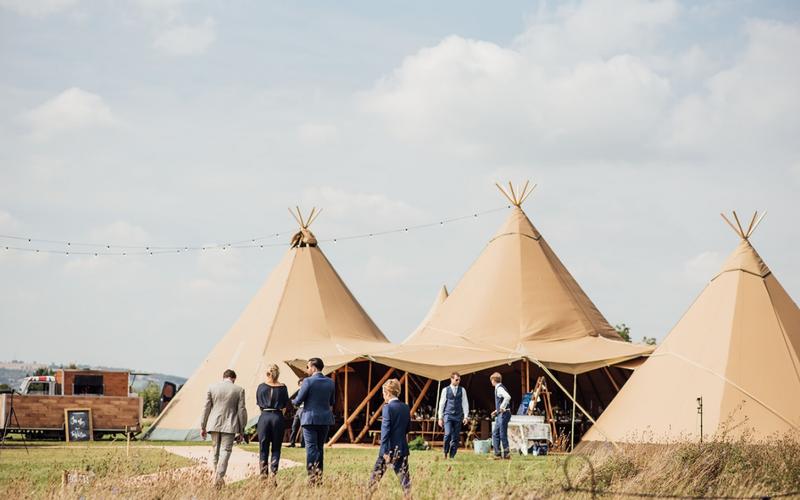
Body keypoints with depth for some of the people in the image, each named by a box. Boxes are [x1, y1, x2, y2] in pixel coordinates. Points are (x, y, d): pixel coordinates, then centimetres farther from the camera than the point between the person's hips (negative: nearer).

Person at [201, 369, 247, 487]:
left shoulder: (212, 388, 3)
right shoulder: (239, 390, -2)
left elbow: (206, 408, 4)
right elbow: (241, 411, -1)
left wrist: (202, 427, 10)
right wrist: (241, 430, 5)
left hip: (214, 424, 2)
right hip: (229, 426, -2)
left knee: (216, 450, 15)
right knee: (225, 451, -2)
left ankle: (217, 476, 21)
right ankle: (219, 477, -13)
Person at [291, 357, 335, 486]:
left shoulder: (308, 381, -12)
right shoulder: (330, 382, 5)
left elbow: (298, 401, -10)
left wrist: (293, 401, 12)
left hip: (310, 418, -5)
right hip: (325, 418, 5)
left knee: (311, 448, -4)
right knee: (320, 447, 14)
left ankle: (312, 477, -12)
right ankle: (319, 476, 15)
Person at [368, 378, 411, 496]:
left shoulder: (388, 408, -13)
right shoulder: (406, 407, 6)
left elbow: (385, 431, -16)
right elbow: (408, 428, 13)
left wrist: (385, 451, -17)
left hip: (390, 448, -5)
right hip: (403, 448, 5)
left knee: (377, 472, 10)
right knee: (403, 474, 3)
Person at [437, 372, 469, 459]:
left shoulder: (462, 390, 7)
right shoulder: (445, 390, 4)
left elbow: (465, 403, 7)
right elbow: (441, 404, 7)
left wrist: (465, 416, -2)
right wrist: (440, 418, 4)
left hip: (458, 416, 2)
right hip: (448, 415, -2)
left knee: (456, 437, 1)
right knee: (448, 434, -17)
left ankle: (452, 456, 10)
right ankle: (445, 453, 1)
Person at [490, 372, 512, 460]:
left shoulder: (500, 388, -14)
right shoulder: (498, 388, 16)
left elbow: (508, 397, -32)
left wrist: (502, 407, -26)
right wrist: (497, 411, 25)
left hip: (504, 414, -10)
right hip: (500, 415, 10)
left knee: (503, 434, -6)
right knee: (495, 434, 11)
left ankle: (506, 454, 0)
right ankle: (497, 454, 12)